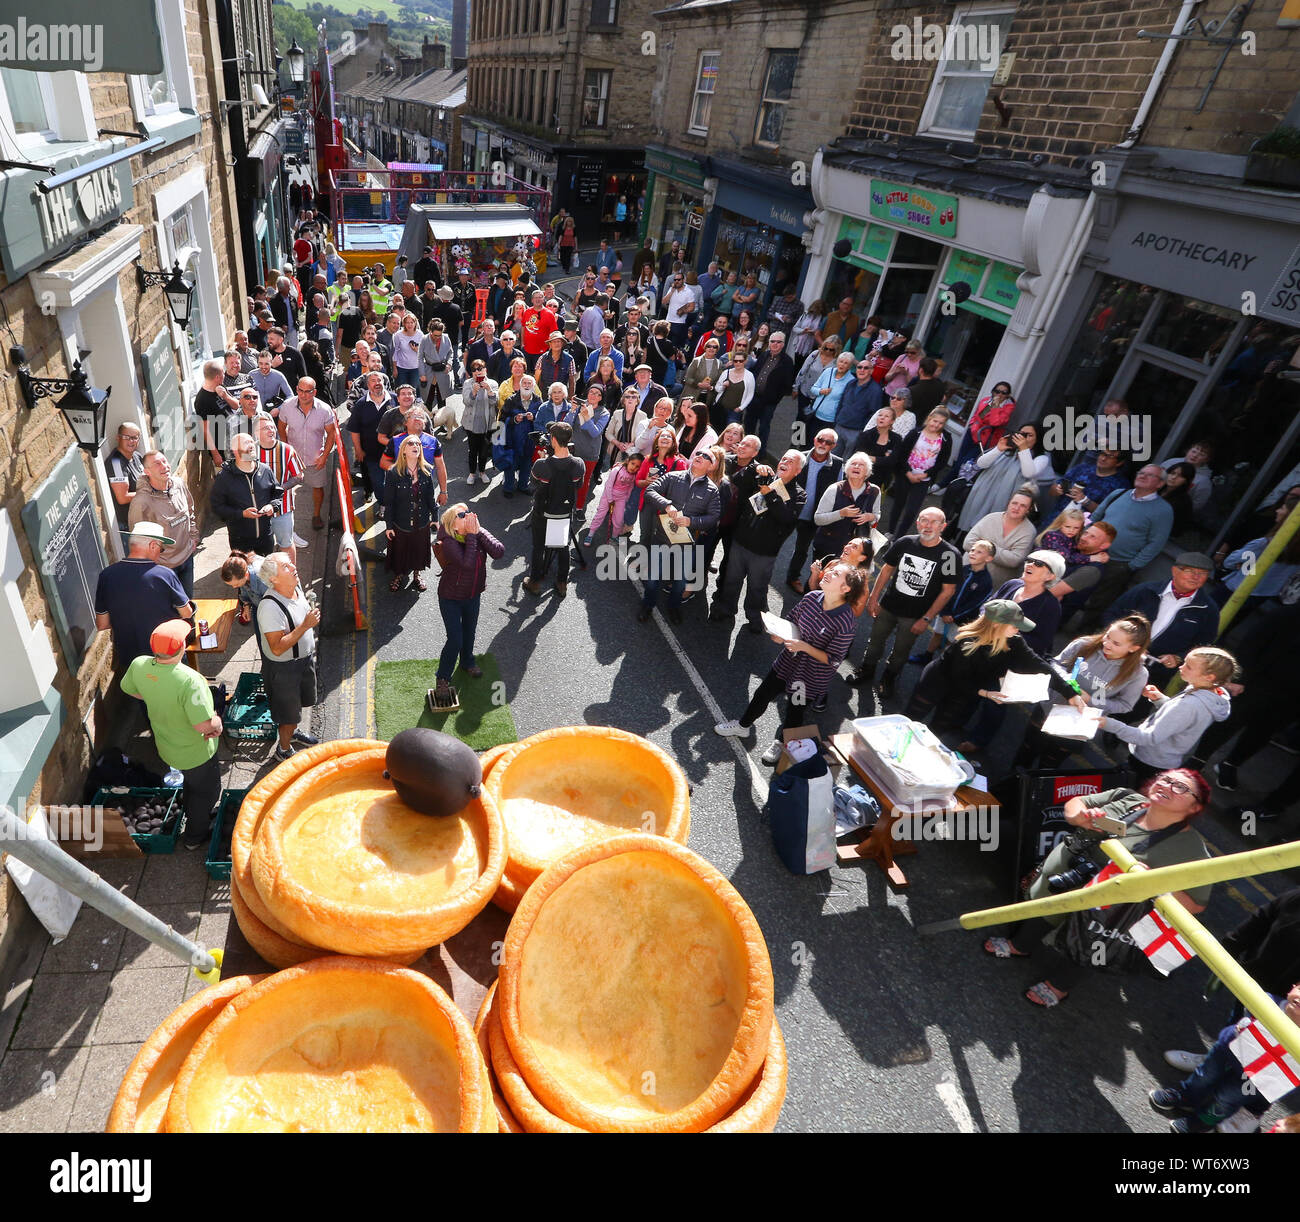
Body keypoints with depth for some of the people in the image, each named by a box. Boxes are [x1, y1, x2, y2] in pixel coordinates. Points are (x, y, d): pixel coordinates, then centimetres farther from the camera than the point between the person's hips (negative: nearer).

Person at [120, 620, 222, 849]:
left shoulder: (139, 665, -20)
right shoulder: (189, 680, -41)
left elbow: (128, 688, 4)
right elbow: (204, 725, -37)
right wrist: (217, 721, -16)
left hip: (167, 747, 7)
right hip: (196, 753, -6)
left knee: (192, 781, 35)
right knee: (206, 789, 23)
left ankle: (193, 815, 59)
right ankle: (195, 836, 43)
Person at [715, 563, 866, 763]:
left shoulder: (846, 621, -29)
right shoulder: (812, 597, -13)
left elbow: (833, 660, -23)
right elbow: (791, 621, 4)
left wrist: (805, 647, -29)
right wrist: (779, 634, -16)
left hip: (812, 677, -5)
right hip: (788, 662, 5)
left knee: (795, 711, 18)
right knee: (763, 694, 21)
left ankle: (781, 743, 50)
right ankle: (743, 726, 49)